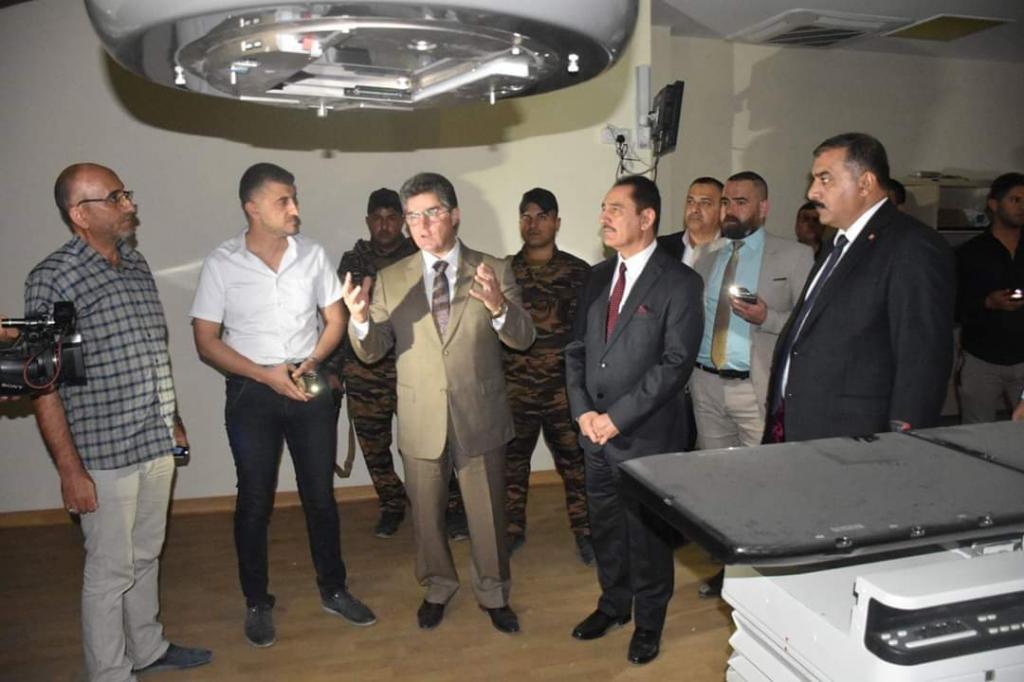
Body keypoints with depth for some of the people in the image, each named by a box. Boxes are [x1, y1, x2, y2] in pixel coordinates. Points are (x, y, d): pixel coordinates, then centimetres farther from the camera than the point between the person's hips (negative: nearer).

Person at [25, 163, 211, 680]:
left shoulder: (136, 264, 7)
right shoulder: (52, 278, -14)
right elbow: (42, 384, -15)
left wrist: (173, 420, 19)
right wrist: (70, 469, -16)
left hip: (157, 444, 7)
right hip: (104, 454, -7)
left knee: (146, 556, 21)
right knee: (110, 571, 8)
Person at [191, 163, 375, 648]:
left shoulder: (312, 254, -1)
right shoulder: (221, 264, -7)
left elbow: (335, 320, 6)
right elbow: (206, 341, -5)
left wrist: (309, 363, -10)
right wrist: (266, 374, -15)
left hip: (309, 387, 2)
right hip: (251, 393, -2)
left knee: (320, 494, 10)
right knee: (255, 500, 8)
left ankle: (333, 589, 28)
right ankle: (257, 602, 26)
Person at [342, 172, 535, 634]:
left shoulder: (494, 270, -5)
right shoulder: (391, 279, -1)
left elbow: (523, 338, -8)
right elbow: (372, 351, -4)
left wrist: (498, 306, -30)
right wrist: (361, 318, -26)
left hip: (480, 417, -1)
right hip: (421, 421, 1)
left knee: (488, 512, 14)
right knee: (427, 514, 18)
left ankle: (493, 593, 37)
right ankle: (437, 587, 43)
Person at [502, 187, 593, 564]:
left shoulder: (578, 271, -1)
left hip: (565, 388, -2)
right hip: (515, 388, 2)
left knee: (574, 461, 6)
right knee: (512, 460, 12)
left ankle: (583, 531, 24)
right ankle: (513, 529, 30)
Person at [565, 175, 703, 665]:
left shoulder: (679, 281, -11)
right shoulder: (598, 276, 9)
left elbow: (676, 362, -16)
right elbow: (576, 348, 9)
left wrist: (618, 417, -17)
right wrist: (582, 410, -4)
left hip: (647, 435, -5)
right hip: (595, 432, 5)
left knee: (647, 533, 11)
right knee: (605, 528, 18)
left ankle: (648, 621, 33)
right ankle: (613, 604, 41)